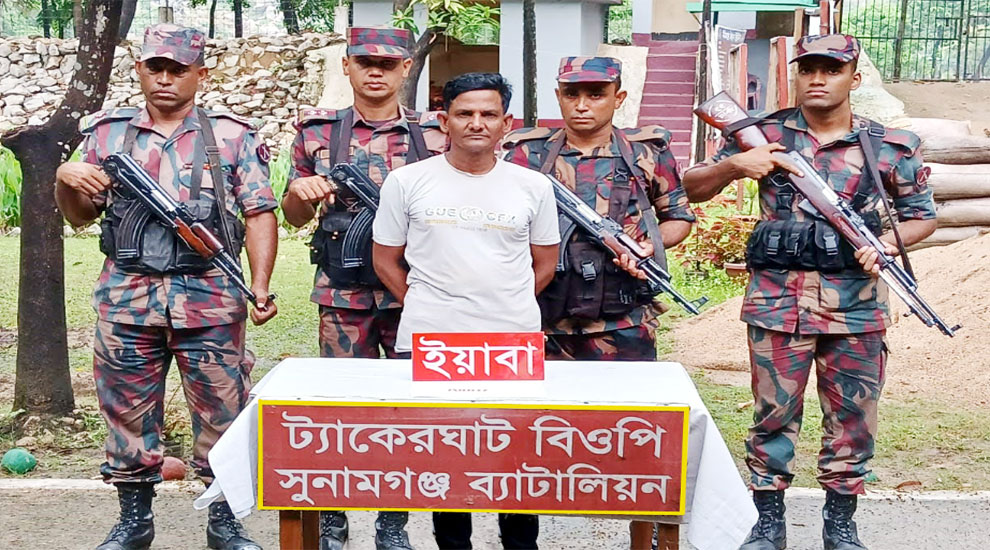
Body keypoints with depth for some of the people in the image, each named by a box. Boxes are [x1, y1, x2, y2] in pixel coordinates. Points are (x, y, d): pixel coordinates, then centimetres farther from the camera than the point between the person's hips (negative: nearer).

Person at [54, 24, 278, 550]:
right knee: (127, 413, 9)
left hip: (210, 297, -2)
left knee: (221, 412, 3)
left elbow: (259, 215, 1)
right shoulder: (107, 132, 11)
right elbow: (79, 215, 17)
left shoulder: (232, 136, 5)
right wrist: (65, 178, -5)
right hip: (126, 298, 2)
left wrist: (260, 286, -11)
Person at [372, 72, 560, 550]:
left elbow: (544, 264, 16)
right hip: (427, 347, 0)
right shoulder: (407, 182, 6)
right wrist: (425, 309, 6)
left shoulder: (533, 186, 8)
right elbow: (386, 261, 11)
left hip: (514, 347, 1)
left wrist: (508, 309, 8)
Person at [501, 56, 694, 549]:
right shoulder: (528, 152, 4)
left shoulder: (647, 151, 5)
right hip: (544, 324, 1)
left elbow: (679, 217, 13)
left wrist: (648, 245, -6)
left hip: (624, 325, -1)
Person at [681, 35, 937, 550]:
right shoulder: (765, 135, 3)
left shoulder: (890, 147, 5)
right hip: (777, 298, -1)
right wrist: (733, 164, -13)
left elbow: (923, 215, 14)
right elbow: (692, 188, 6)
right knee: (774, 412, 5)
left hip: (856, 301, 1)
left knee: (852, 417, 8)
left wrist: (890, 241, -6)